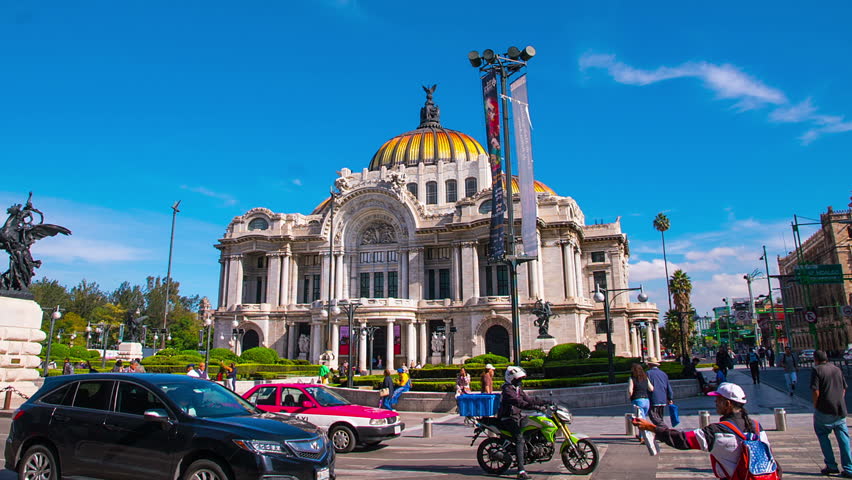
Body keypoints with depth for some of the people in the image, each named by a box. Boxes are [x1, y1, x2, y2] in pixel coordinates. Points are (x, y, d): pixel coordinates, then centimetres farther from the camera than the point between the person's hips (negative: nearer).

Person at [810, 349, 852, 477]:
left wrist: (815, 407, -3)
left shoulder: (816, 370, -8)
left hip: (824, 410, -5)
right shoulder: (837, 369, 11)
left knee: (822, 435, 9)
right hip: (840, 410, 5)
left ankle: (831, 465, 7)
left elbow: (815, 391, -14)